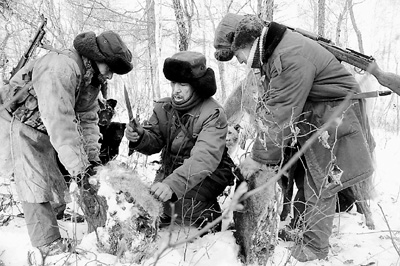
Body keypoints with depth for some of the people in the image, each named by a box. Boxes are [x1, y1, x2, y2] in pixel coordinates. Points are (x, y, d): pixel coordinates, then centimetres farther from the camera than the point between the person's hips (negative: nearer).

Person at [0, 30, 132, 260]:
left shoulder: (93, 78, -5)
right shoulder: (61, 68, -33)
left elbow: (88, 119, -2)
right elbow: (59, 123, -41)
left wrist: (92, 159, -12)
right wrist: (80, 168, -43)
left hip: (58, 134, 8)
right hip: (28, 126, -7)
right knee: (37, 188, -12)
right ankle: (49, 246, -7)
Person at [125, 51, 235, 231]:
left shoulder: (213, 114, -23)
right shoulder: (163, 108, -2)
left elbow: (205, 157, -37)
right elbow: (154, 143, 2)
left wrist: (173, 184, -51)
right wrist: (140, 138, -23)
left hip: (207, 174, -5)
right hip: (171, 168, 6)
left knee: (183, 203, -26)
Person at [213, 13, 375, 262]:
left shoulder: (292, 57, -29)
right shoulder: (272, 52, 4)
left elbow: (282, 116, -27)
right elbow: (270, 106, 8)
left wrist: (260, 157, -19)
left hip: (335, 118, -9)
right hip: (311, 120, 9)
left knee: (321, 185, -3)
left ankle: (314, 249, 10)